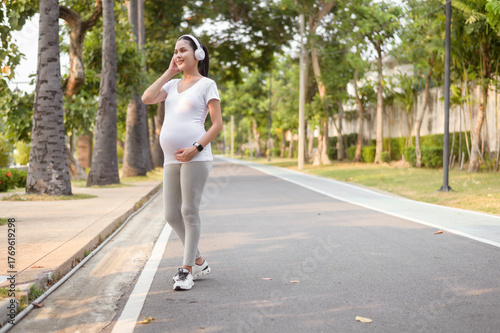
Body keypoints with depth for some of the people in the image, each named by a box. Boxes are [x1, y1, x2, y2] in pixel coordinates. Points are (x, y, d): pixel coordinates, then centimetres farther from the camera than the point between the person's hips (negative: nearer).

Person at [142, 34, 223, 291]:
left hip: (195, 157, -7)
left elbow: (217, 124, -3)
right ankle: (199, 263, 21)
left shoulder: (206, 84, 4)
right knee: (171, 215, 6)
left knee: (189, 211, -7)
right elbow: (147, 99, 5)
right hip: (171, 159, 7)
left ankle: (187, 270, 1)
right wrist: (169, 72, 10)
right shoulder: (172, 85, 22)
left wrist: (196, 149, -16)